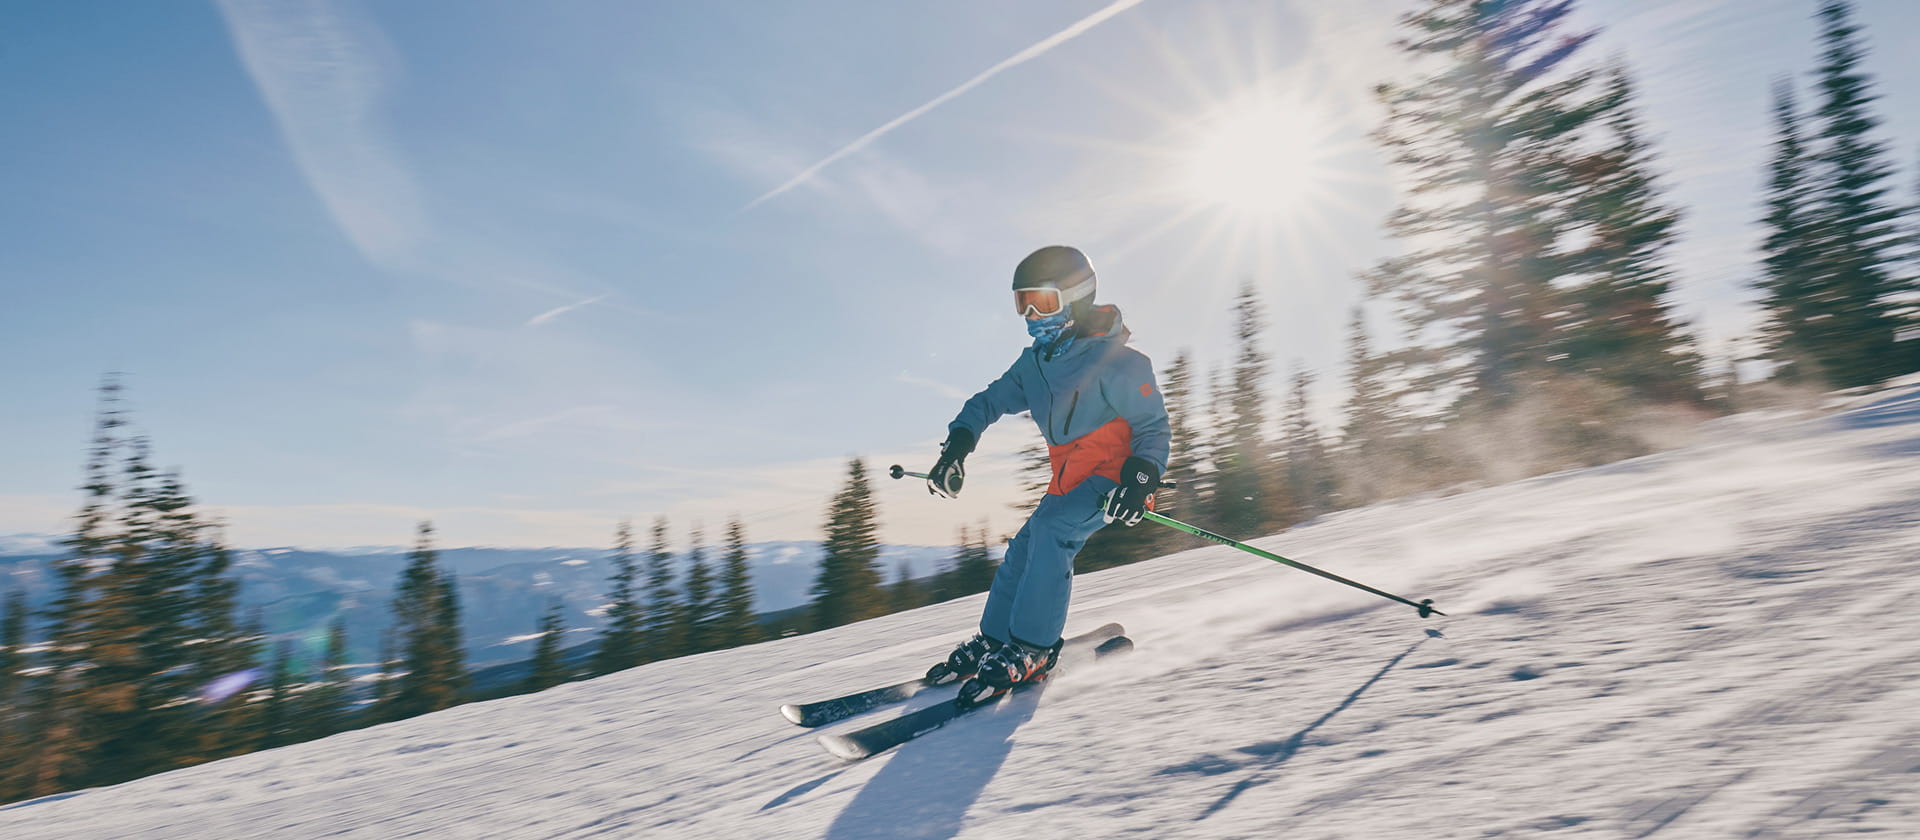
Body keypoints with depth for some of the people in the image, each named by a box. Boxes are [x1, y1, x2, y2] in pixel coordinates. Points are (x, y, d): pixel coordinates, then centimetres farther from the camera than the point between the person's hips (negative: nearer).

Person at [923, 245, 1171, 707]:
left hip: (1111, 475, -8)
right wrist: (959, 443, 2)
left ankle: (1030, 650, -22)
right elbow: (992, 400, 17)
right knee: (1025, 546, 2)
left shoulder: (1114, 360, -16)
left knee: (1050, 530, -27)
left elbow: (1154, 426, -11)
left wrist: (1142, 477, -27)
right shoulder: (1035, 361, 7)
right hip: (1070, 477, 8)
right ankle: (992, 640, 15)